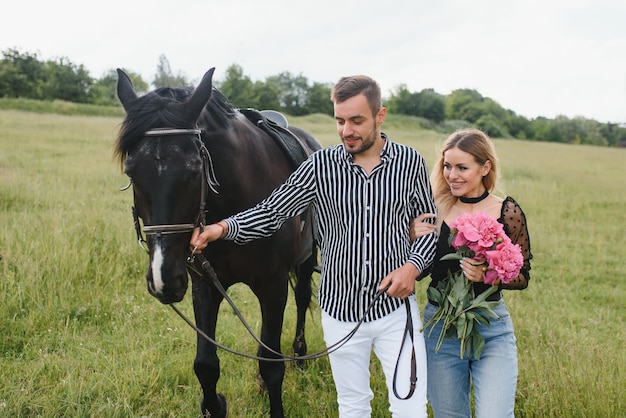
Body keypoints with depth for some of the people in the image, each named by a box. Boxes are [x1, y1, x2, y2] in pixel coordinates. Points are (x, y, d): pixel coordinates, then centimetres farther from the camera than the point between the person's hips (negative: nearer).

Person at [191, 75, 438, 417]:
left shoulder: (410, 162, -5)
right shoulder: (320, 167, -7)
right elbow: (270, 213, -6)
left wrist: (413, 265, -14)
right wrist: (223, 228, -23)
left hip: (395, 306, 0)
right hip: (341, 309, 1)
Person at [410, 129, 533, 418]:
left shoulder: (508, 212, -6)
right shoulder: (435, 210, -4)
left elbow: (522, 277, -2)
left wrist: (487, 275, -21)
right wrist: (413, 238, -16)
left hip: (492, 329, -2)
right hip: (440, 326, 2)